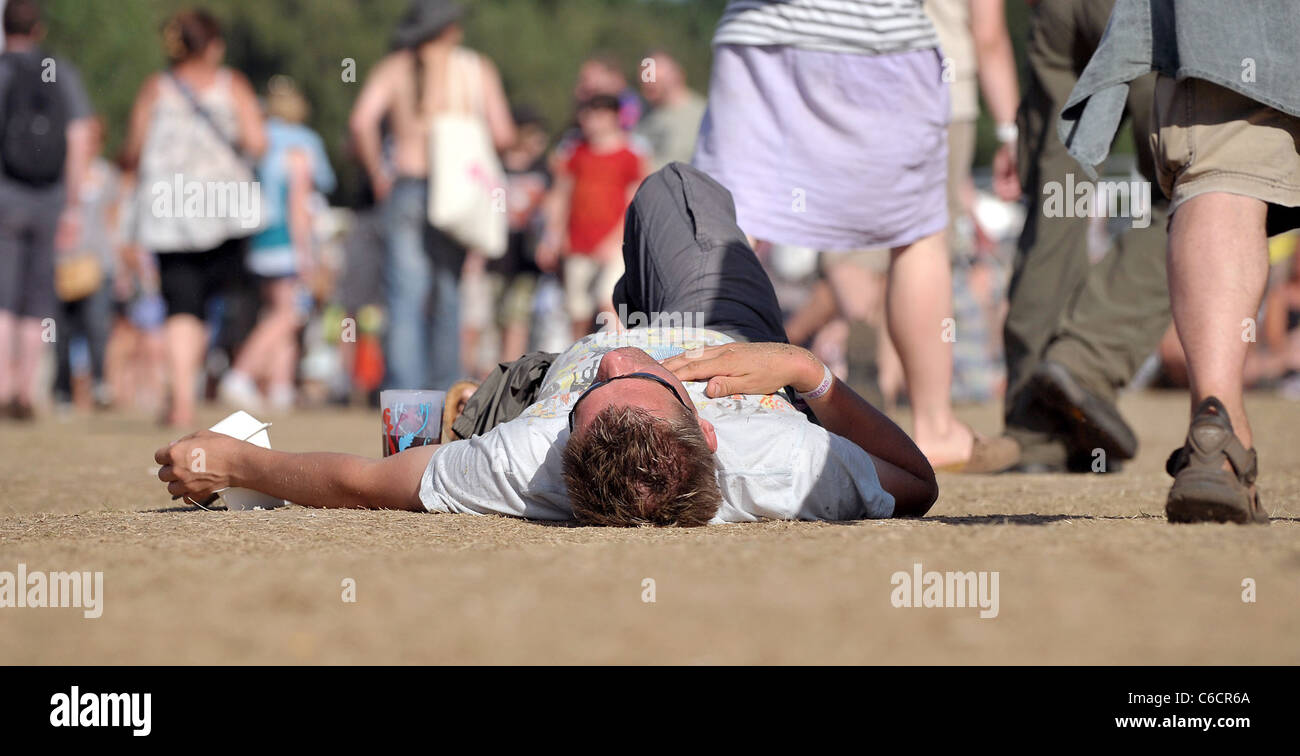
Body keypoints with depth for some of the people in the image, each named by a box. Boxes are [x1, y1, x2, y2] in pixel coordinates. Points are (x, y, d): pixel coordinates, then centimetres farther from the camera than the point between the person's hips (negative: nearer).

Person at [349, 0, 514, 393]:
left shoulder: (393, 69, 5)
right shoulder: (478, 69, 7)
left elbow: (363, 122, -11)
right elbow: (503, 134, -1)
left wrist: (378, 176, -1)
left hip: (409, 187, -1)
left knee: (407, 297, -4)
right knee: (448, 295, 11)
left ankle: (405, 391, -15)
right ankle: (443, 389, 14)